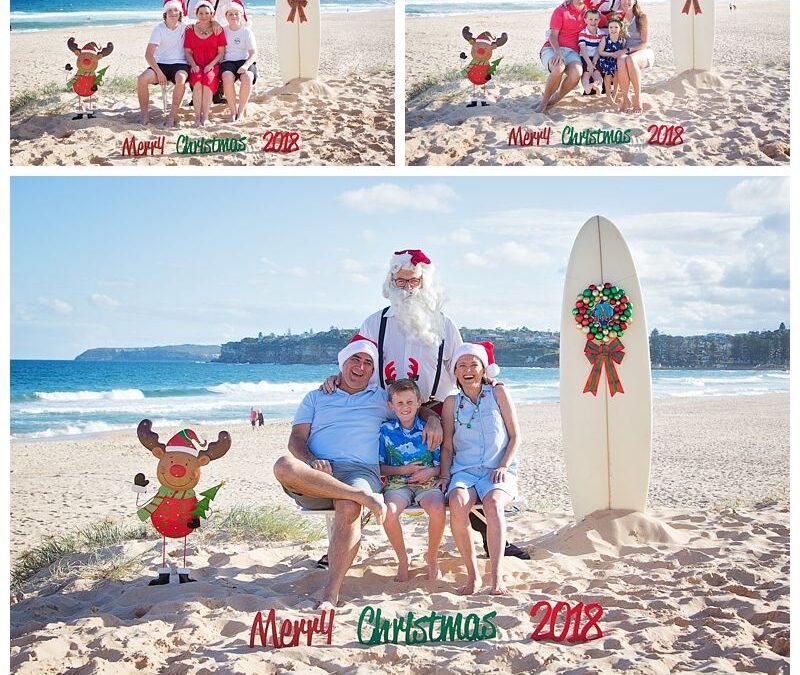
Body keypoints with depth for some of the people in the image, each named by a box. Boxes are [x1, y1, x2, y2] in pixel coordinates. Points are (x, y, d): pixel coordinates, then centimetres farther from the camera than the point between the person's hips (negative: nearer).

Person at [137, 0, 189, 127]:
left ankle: (173, 116, -27)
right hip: (161, 64, 1)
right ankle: (145, 115, -11)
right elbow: (148, 54, -8)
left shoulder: (185, 26, 1)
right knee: (142, 79, -26)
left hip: (179, 64, -1)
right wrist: (159, 72, -18)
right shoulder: (159, 29, -3)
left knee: (180, 79, -37)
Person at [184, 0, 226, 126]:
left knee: (208, 80, -35)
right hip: (197, 66, 1)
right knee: (197, 82, -33)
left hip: (213, 66, -1)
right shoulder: (190, 30, 12)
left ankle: (205, 117, -31)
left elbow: (221, 52, 4)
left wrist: (211, 65, -11)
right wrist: (194, 65, -8)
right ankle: (197, 117, -30)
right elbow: (187, 52, 10)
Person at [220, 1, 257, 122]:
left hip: (244, 61, -1)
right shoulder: (223, 31, 12)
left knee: (247, 77, -35)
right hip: (228, 62, 1)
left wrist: (246, 65, -19)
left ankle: (241, 111, -22)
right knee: (227, 78, -35)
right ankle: (233, 111, -23)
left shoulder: (247, 32, 6)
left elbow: (253, 54, 0)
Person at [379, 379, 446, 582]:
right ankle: (402, 559, -5)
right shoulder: (386, 430, 4)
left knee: (437, 509, -33)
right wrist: (403, 470, -9)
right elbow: (380, 467, 4)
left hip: (427, 482, 0)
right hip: (398, 483, 0)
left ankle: (432, 557, -3)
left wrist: (431, 471, -14)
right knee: (389, 511, -32)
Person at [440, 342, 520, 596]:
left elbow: (515, 436, 7)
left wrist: (504, 466, -7)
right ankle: (473, 575, -25)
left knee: (493, 503, -36)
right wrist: (444, 475, -2)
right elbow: (447, 446, 14)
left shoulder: (498, 393, 8)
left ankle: (497, 576, -39)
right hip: (464, 470, 1)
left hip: (498, 470, -1)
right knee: (457, 503, -33)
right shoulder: (452, 403, 13)